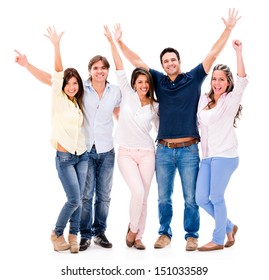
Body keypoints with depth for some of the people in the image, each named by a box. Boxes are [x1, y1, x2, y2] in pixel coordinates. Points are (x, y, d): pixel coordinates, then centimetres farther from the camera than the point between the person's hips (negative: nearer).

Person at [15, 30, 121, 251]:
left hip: (106, 151, 2)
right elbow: (49, 79, -7)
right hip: (85, 150, -2)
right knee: (85, 195, 3)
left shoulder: (115, 91, 2)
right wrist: (27, 64, -14)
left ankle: (100, 232, 24)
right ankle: (85, 235, 16)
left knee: (103, 195, 10)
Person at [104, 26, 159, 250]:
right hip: (126, 153, -2)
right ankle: (132, 229, 8)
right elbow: (119, 69, -7)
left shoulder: (155, 106, 3)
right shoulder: (128, 95, -1)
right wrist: (112, 42, -10)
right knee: (138, 192, -16)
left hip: (147, 153, 2)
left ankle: (138, 236, 18)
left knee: (144, 197, 3)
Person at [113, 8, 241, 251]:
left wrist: (228, 29, -8)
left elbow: (212, 55, -3)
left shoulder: (194, 78, 1)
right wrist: (119, 41, 3)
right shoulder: (159, 81, 6)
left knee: (191, 197, 6)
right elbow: (137, 61, 7)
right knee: (164, 197, 10)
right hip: (164, 150, 2)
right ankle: (165, 233, 24)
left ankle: (191, 235, 19)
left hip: (189, 149, -2)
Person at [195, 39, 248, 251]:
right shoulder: (203, 100, 13)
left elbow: (242, 80, -20)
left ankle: (218, 240, 15)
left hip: (225, 156, -6)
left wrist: (238, 52, -23)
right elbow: (197, 123, 27)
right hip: (207, 156, 6)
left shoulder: (230, 100, -3)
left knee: (216, 197, -1)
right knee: (201, 199, 5)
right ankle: (229, 227, 26)